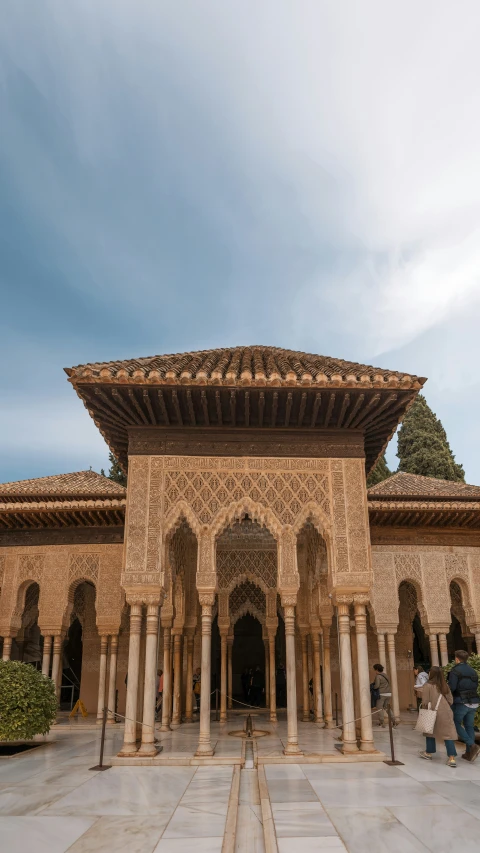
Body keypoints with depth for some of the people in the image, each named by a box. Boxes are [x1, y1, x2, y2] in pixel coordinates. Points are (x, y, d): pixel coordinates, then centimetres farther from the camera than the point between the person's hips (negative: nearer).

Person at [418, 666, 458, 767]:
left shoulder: (427, 686, -12)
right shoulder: (445, 686, 4)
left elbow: (425, 702, -12)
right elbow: (451, 701, 8)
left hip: (434, 713, -3)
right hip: (446, 714, 3)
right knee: (448, 734, 2)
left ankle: (429, 752, 31)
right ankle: (452, 758, -8)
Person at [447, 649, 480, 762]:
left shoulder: (455, 671, -10)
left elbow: (451, 687, -16)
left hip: (461, 702, -6)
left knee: (456, 724, 4)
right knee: (469, 726, 11)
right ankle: (469, 753, 9)